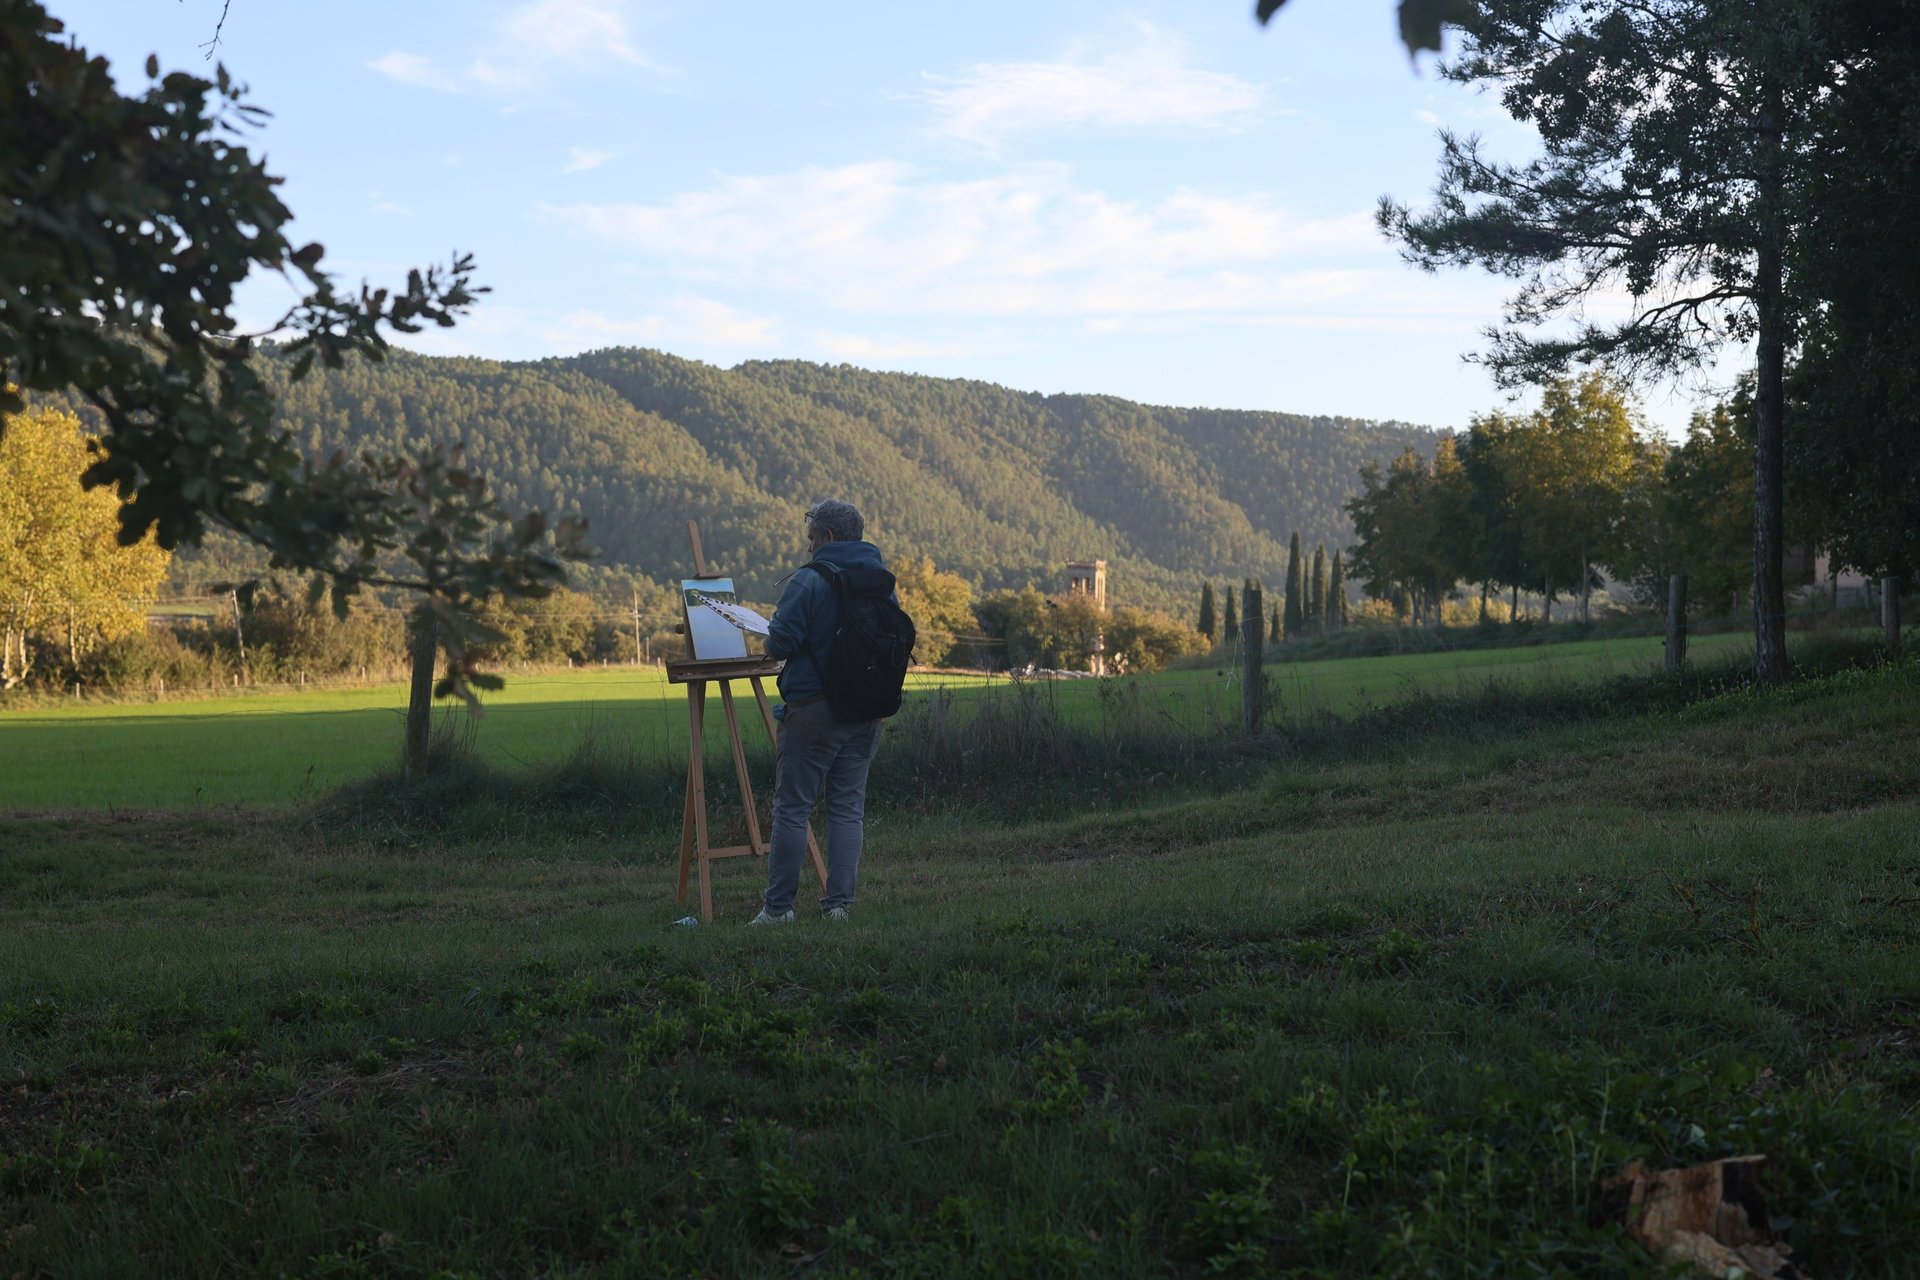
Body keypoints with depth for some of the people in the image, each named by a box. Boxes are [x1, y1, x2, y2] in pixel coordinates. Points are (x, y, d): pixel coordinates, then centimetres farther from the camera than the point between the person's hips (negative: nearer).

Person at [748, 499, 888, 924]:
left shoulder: (808, 581, -12)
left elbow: (779, 643, -15)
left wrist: (773, 635, 7)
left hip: (812, 710, -6)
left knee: (791, 808, 1)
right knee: (848, 808, 8)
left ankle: (779, 905, 3)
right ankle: (839, 903, 6)